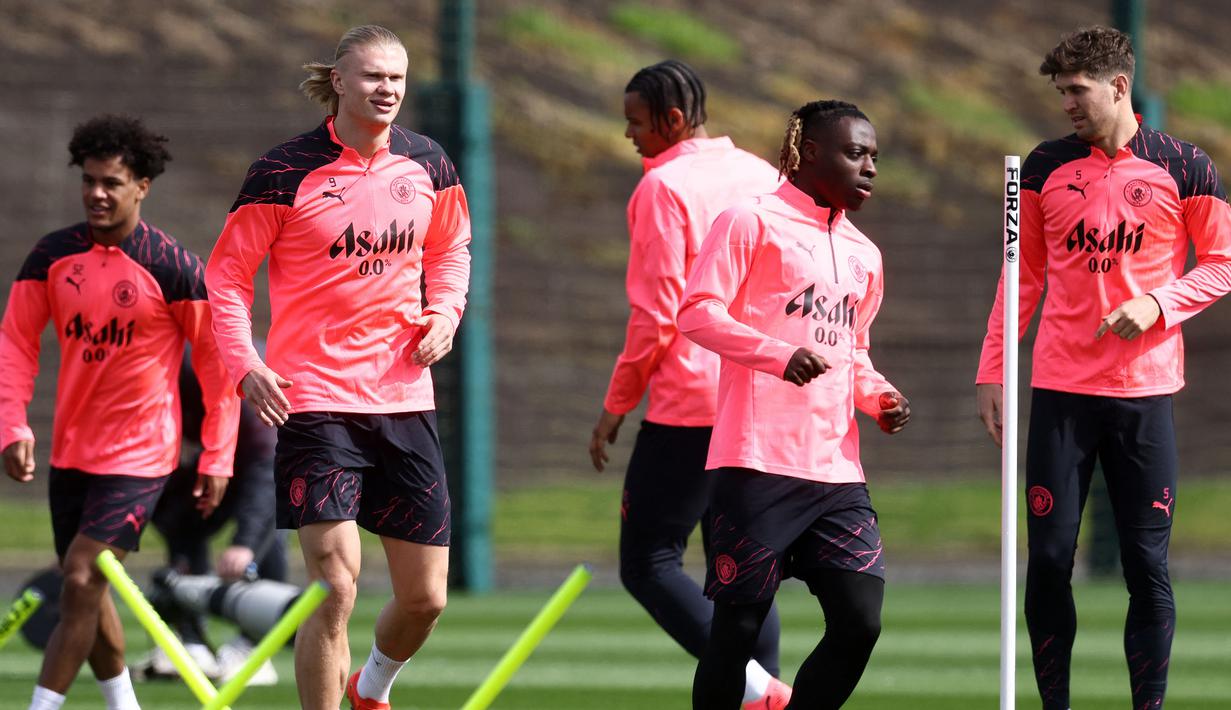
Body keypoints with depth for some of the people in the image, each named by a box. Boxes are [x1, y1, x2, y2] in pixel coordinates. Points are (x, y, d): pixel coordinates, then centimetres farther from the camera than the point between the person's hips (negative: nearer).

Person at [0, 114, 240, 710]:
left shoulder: (174, 269, -12)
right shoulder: (52, 256, 1)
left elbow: (218, 360, -5)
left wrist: (217, 458, -6)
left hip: (139, 455, -6)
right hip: (70, 450, 6)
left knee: (81, 583, -14)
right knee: (84, 592, 13)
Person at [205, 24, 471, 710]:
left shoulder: (429, 165, 6)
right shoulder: (286, 171, -7)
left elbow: (451, 249, 24)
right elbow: (227, 273, -1)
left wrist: (445, 311, 4)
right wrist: (245, 362, -14)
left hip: (405, 396, 5)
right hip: (315, 397, -5)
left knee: (425, 596, 8)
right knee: (335, 587, -16)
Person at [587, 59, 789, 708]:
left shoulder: (663, 187, -8)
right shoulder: (761, 177, 12)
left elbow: (656, 312, -12)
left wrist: (616, 405, -4)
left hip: (688, 407, -7)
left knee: (647, 564, -2)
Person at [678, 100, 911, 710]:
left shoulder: (864, 255, 20)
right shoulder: (752, 223, -2)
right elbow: (697, 312, -10)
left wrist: (878, 398, 11)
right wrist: (780, 355, -24)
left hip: (836, 471, 7)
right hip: (758, 463, -7)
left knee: (860, 620, -5)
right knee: (739, 625, -4)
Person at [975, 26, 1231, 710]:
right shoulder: (1046, 167, 7)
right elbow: (1024, 275, 12)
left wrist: (1157, 304, -12)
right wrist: (993, 371, 7)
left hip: (1145, 390, -2)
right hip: (1061, 389, 2)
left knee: (1148, 565, -2)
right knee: (1049, 557, -2)